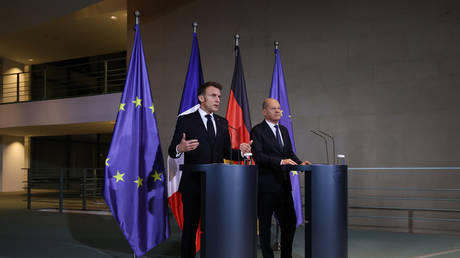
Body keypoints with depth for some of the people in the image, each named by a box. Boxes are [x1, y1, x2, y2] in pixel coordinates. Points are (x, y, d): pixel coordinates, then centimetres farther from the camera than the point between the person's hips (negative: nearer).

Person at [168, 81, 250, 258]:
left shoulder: (223, 123, 13)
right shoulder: (185, 120, -1)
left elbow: (226, 152, 15)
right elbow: (172, 151, -4)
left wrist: (240, 151, -6)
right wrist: (180, 148, -27)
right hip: (193, 184, -4)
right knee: (190, 226, 5)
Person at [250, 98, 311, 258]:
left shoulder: (284, 130, 17)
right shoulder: (257, 131, -7)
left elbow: (290, 153, 18)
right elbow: (258, 156, -17)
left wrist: (299, 163, -1)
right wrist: (281, 161, -24)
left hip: (284, 183, 7)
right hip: (266, 185, -7)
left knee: (290, 221, 10)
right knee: (265, 224, 4)